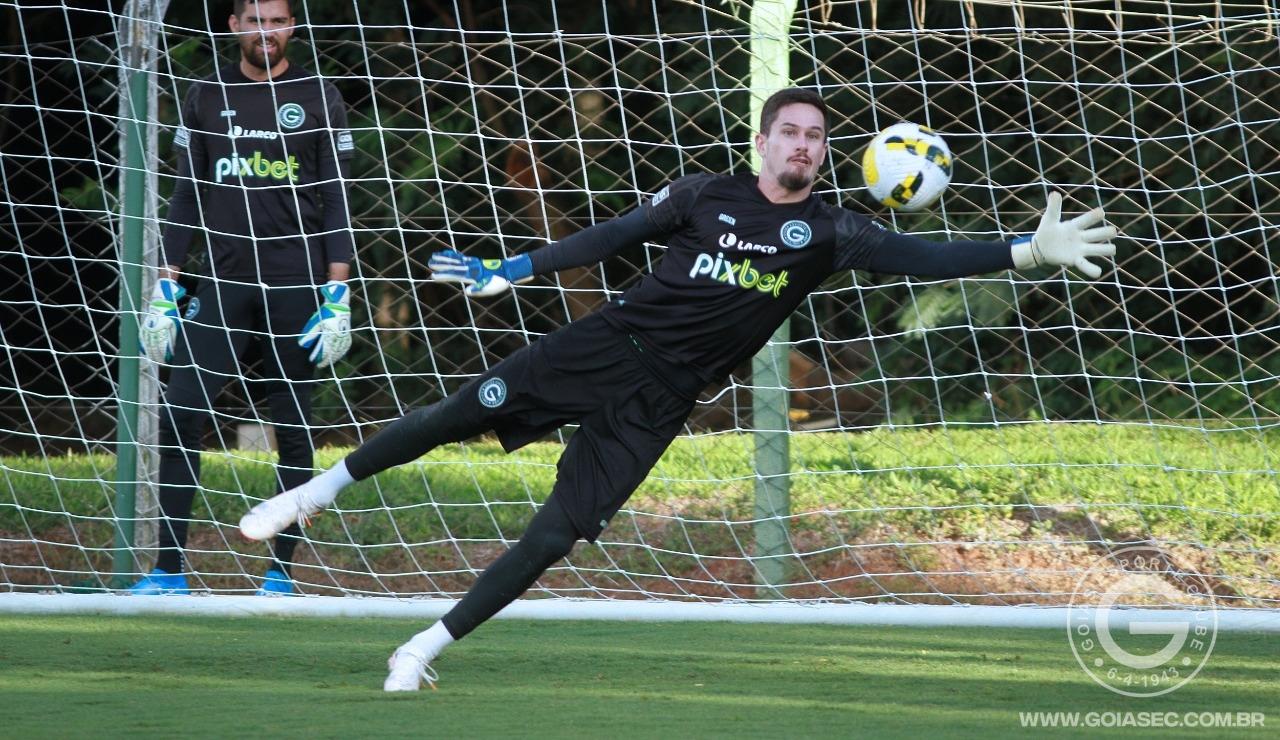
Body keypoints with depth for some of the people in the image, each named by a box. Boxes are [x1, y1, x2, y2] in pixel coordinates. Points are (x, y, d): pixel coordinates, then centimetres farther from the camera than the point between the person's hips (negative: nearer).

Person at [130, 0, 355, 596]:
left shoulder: (318, 97, 4)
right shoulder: (206, 97, 10)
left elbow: (336, 200, 1)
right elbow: (185, 196, 11)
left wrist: (338, 294, -7)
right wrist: (167, 287, 5)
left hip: (296, 283, -2)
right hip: (223, 279, 2)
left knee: (292, 427, 1)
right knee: (180, 415, -8)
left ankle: (280, 569, 8)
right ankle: (170, 568, -3)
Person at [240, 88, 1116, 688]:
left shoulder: (828, 230, 0)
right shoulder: (706, 195, 3)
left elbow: (914, 255, -12)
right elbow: (610, 238, 10)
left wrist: (1024, 252, -26)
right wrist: (508, 271, 10)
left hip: (661, 398, 0)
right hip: (607, 346, 0)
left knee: (559, 533, -7)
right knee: (465, 412, -13)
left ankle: (428, 647, 4)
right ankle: (321, 490, 7)